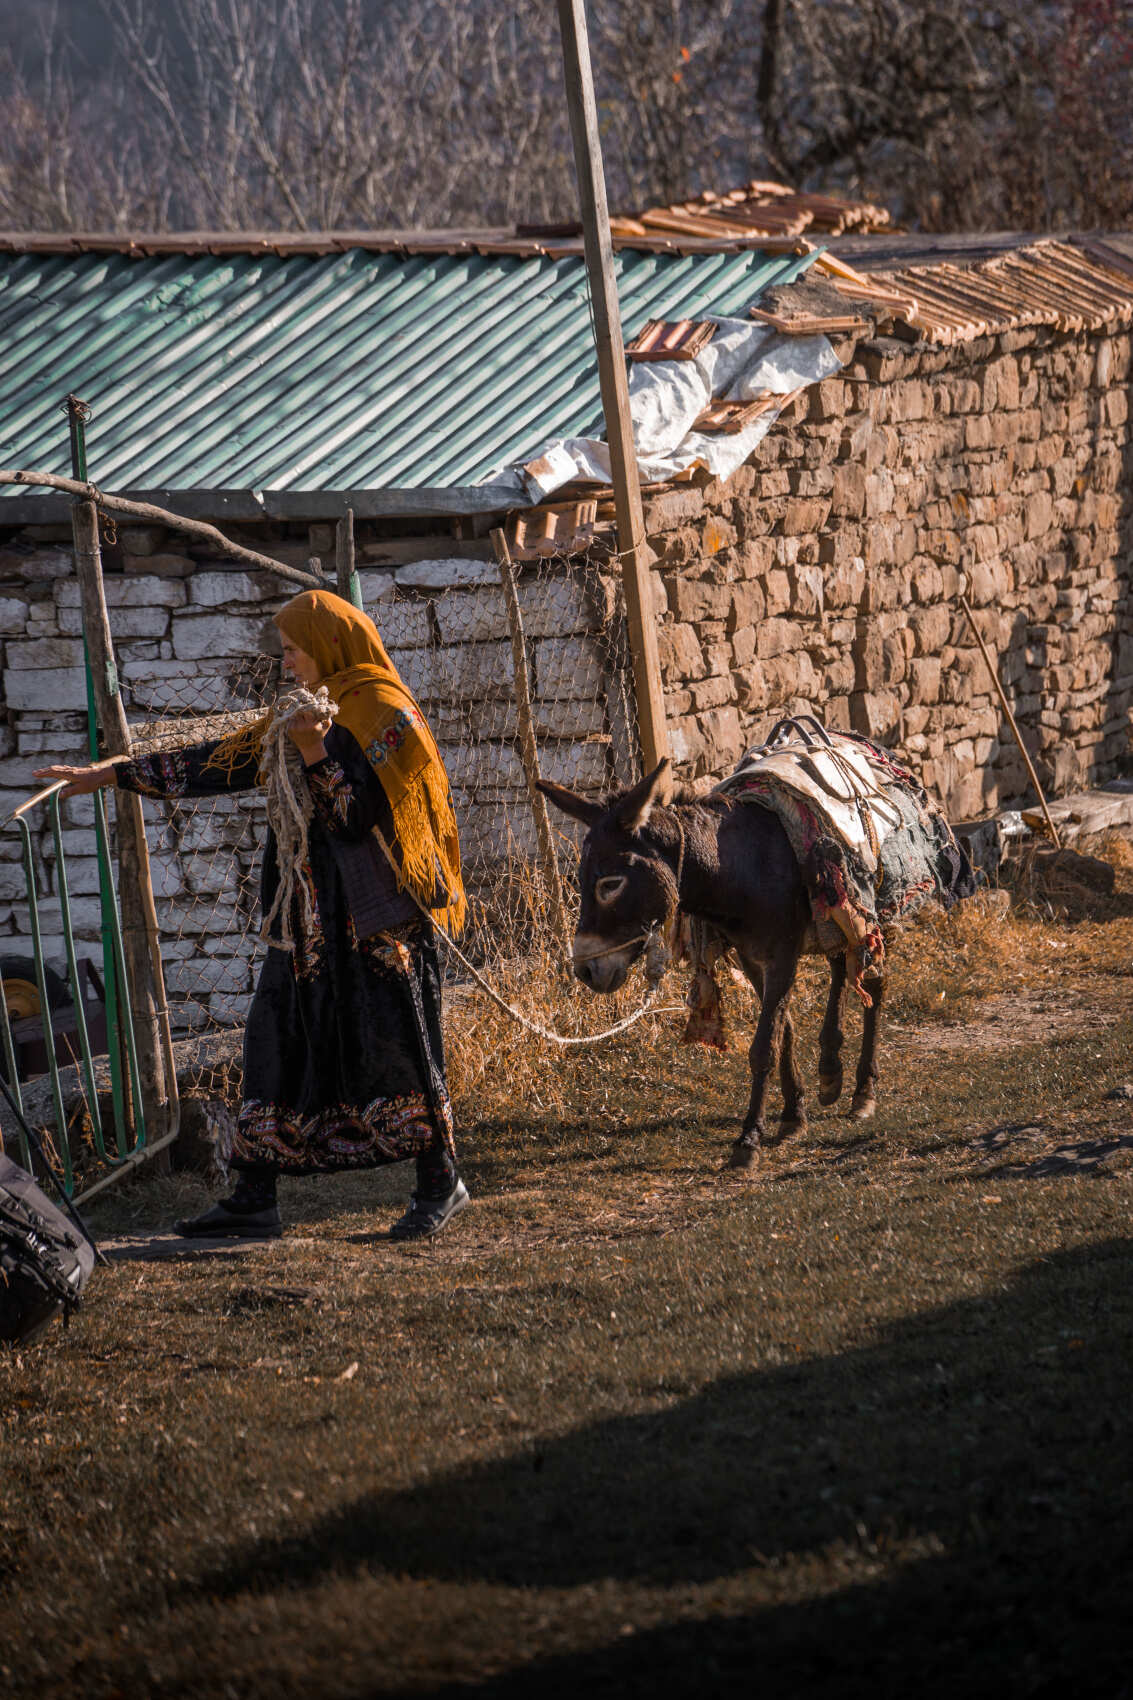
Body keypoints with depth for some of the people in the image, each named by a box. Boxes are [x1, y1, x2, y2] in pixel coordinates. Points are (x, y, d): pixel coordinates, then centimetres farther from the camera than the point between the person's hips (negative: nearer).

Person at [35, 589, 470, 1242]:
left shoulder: (381, 712, -8)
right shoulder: (301, 715, 17)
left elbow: (362, 814, -15)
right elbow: (218, 762, 20)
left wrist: (317, 755, -25)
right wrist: (110, 774, 20)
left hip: (375, 916, -8)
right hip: (312, 915, 8)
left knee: (394, 1040, -6)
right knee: (277, 1037, 4)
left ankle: (441, 1182, 5)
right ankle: (255, 1201, 5)